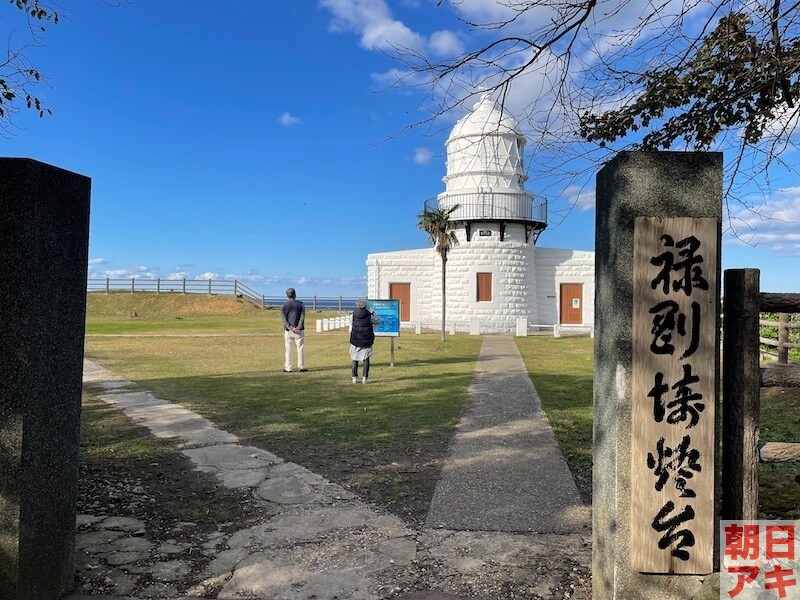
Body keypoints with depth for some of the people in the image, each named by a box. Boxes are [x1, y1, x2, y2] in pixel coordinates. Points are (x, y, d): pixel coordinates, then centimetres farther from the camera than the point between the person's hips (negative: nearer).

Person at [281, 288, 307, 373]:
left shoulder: (284, 305, 4)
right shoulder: (301, 304, 2)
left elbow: (284, 319, -6)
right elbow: (302, 317, -8)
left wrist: (291, 328, -13)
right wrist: (298, 328, -14)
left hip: (288, 330, 1)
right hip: (299, 331, -1)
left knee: (288, 349, 5)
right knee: (300, 349, 4)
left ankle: (288, 368, 6)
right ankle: (301, 367, 5)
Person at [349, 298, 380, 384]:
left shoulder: (354, 314, -6)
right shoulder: (369, 316, -10)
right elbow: (378, 321, 6)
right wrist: (373, 313, 21)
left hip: (355, 341, 1)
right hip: (366, 341, -1)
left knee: (355, 359, 10)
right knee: (366, 359, 7)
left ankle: (354, 378, 8)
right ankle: (365, 378, 2)